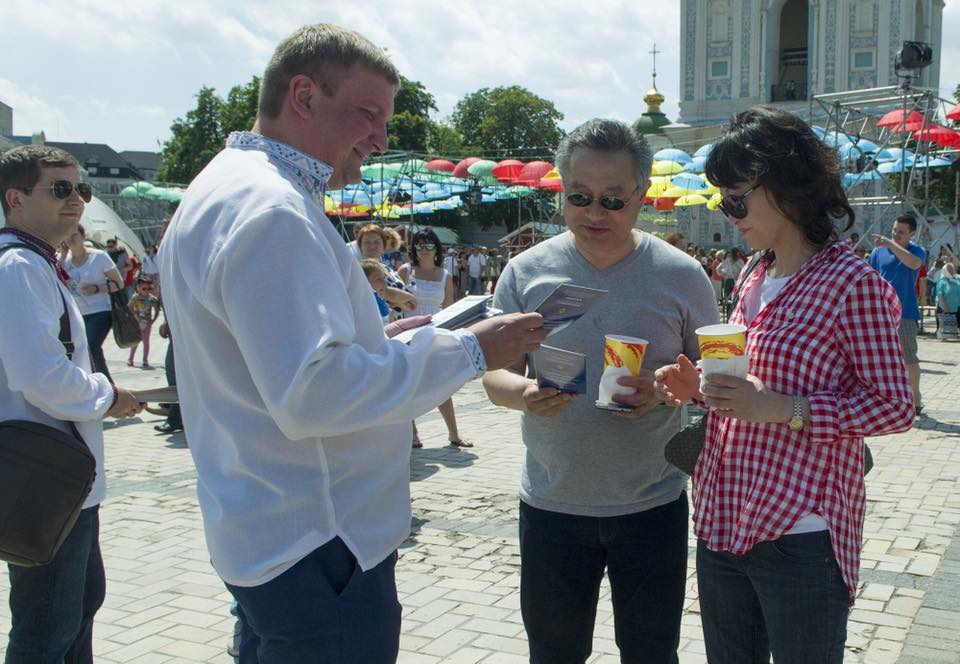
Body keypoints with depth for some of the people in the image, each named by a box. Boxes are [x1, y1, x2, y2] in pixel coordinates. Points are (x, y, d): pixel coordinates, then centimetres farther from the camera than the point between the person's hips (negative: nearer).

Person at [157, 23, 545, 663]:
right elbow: (313, 394, -29)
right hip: (318, 550, -11)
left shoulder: (230, 191, 15)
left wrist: (388, 339, 15)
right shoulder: (270, 209, -21)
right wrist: (467, 351, -22)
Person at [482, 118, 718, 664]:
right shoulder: (527, 272, -3)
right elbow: (495, 376, 0)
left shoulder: (682, 276, -4)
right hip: (551, 503, 1)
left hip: (653, 503, 0)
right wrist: (524, 393, -24)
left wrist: (665, 390, -19)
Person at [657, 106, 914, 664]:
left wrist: (779, 408, -22)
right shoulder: (753, 278, 11)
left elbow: (895, 407, -13)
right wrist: (699, 387, 0)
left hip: (800, 534, -7)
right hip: (723, 524, 7)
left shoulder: (851, 282, -12)